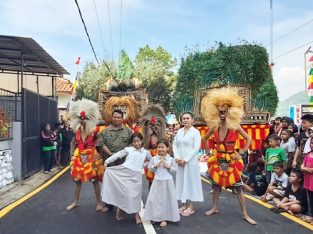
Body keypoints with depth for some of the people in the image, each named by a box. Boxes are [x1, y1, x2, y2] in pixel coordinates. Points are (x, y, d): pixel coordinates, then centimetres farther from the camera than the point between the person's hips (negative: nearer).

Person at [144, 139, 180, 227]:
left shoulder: (171, 159, -5)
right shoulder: (154, 158, -2)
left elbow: (174, 170, -1)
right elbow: (150, 169, 2)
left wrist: (168, 166, -17)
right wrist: (155, 165, -14)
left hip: (167, 181, -1)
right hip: (157, 181, 1)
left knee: (166, 199, 6)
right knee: (155, 199, 6)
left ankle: (164, 218, 19)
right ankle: (156, 217, 23)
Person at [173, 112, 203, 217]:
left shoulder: (195, 132, -6)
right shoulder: (179, 131, 9)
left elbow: (196, 148, -12)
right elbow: (174, 145, 8)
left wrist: (185, 160, -15)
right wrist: (177, 158, -6)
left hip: (191, 161, -5)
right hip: (180, 161, 5)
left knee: (190, 182, 2)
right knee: (181, 181, 10)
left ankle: (190, 206, 13)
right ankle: (184, 204, 22)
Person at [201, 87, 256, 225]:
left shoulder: (235, 126, -11)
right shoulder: (214, 127, -3)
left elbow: (248, 139, -2)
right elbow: (205, 139, 13)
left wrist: (241, 153, -7)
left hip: (231, 160, -3)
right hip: (218, 160, 3)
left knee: (238, 187, 2)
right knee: (216, 184, 14)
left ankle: (245, 214, 13)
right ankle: (215, 208, 31)